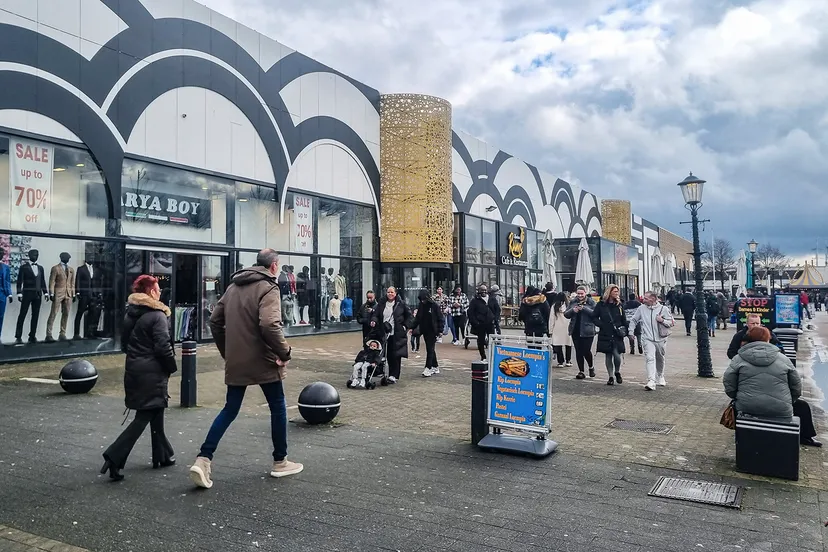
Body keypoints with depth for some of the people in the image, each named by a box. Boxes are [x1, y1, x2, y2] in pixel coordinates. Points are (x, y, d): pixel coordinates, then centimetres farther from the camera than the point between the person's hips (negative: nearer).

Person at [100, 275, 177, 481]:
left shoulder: (130, 314, 10)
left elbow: (124, 343, 14)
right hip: (152, 373, -8)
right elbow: (163, 347, -18)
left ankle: (163, 455, 25)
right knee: (144, 417, -1)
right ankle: (115, 457, -8)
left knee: (155, 413, 17)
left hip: (133, 370, 8)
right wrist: (172, 367, -5)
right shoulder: (157, 316, -15)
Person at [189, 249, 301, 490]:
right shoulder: (268, 287, -12)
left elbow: (215, 320, 13)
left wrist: (226, 351, 18)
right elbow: (269, 325, -27)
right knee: (278, 407, 10)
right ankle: (280, 462, 20)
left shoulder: (234, 286, 11)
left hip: (235, 362, 6)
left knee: (230, 409, 14)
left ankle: (203, 459, 3)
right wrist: (284, 352, -15)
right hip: (262, 361, -6)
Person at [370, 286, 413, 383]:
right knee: (388, 355, 6)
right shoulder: (381, 303, 8)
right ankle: (391, 375, 15)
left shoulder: (401, 303, 1)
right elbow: (376, 314, 9)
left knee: (396, 355, -5)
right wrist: (374, 321, -12)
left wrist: (405, 326, -2)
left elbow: (409, 316, 7)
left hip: (397, 334, -3)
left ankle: (394, 376, -1)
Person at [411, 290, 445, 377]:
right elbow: (417, 318, 14)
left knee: (430, 349, -7)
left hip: (432, 331, -6)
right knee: (431, 349, 12)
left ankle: (428, 368, -7)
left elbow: (440, 318, -7)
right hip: (425, 331, 6)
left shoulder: (434, 306, -9)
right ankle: (435, 367, 21)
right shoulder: (420, 306, 7)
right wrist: (412, 327, 5)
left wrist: (440, 330, -12)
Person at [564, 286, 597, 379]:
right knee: (578, 351, 5)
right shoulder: (573, 302, 11)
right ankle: (581, 371, 12)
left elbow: (595, 313, -12)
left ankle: (591, 367, 25)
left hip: (587, 331, -4)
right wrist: (572, 310, -9)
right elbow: (566, 314, 10)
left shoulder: (591, 302, 0)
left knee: (586, 351, -3)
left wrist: (584, 308, -22)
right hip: (575, 331, 4)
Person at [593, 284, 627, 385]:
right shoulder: (601, 304, 1)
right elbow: (594, 317, 4)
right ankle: (611, 377, 16)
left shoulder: (619, 305, 7)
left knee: (616, 355, -9)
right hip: (605, 335, 0)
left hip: (617, 335, 0)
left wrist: (625, 330, 0)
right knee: (608, 356, 6)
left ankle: (617, 372, 18)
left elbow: (623, 320, 11)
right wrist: (601, 325, -9)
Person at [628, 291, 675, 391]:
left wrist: (662, 320, -14)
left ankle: (660, 377, 41)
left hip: (661, 339, 1)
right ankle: (651, 382, -25)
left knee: (660, 360, 17)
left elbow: (672, 323, 2)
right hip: (647, 339, -1)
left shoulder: (663, 309, -2)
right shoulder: (641, 308, 2)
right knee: (650, 358, -17)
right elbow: (633, 320, 15)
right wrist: (631, 331, 8)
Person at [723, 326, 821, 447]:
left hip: (747, 410, 1)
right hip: (781, 413, -1)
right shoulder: (782, 358, 3)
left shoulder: (738, 359, -1)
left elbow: (729, 387, -4)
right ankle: (805, 436, 38)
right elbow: (797, 388, 8)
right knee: (802, 406, 30)